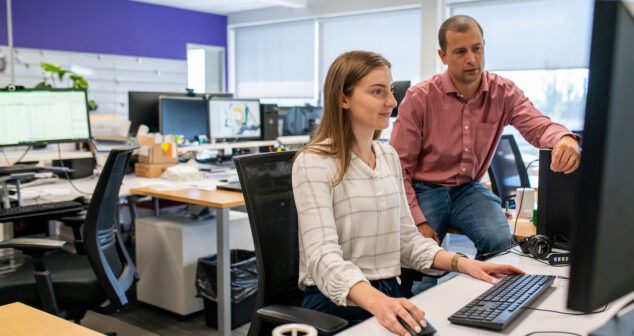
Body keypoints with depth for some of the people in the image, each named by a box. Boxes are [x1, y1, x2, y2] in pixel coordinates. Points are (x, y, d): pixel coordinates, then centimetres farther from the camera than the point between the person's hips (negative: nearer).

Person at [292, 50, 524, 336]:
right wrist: (376, 301, -38)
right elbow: (324, 257, -22)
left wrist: (462, 264, 1)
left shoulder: (389, 156, 12)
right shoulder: (314, 163, -12)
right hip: (337, 303, -7)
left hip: (392, 294, 7)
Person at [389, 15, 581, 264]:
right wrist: (418, 221, -20)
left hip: (470, 188, 3)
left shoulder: (503, 92, -2)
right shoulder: (419, 98, -11)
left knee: (500, 240, -23)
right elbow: (398, 166, -12)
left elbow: (538, 126, -17)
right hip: (425, 188, -2)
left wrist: (565, 140, -43)